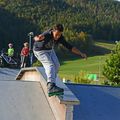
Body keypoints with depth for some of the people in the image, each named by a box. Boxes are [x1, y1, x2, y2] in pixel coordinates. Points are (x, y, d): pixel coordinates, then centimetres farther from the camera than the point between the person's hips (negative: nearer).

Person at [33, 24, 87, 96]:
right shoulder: (47, 35, -38)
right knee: (50, 65, -24)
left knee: (56, 65, 5)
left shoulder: (60, 38, -18)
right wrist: (38, 38, -84)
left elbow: (69, 47, -10)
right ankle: (51, 87, -39)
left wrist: (81, 54, -16)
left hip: (50, 50, 8)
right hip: (40, 50, -7)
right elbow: (36, 38, -58)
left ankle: (50, 83, 24)